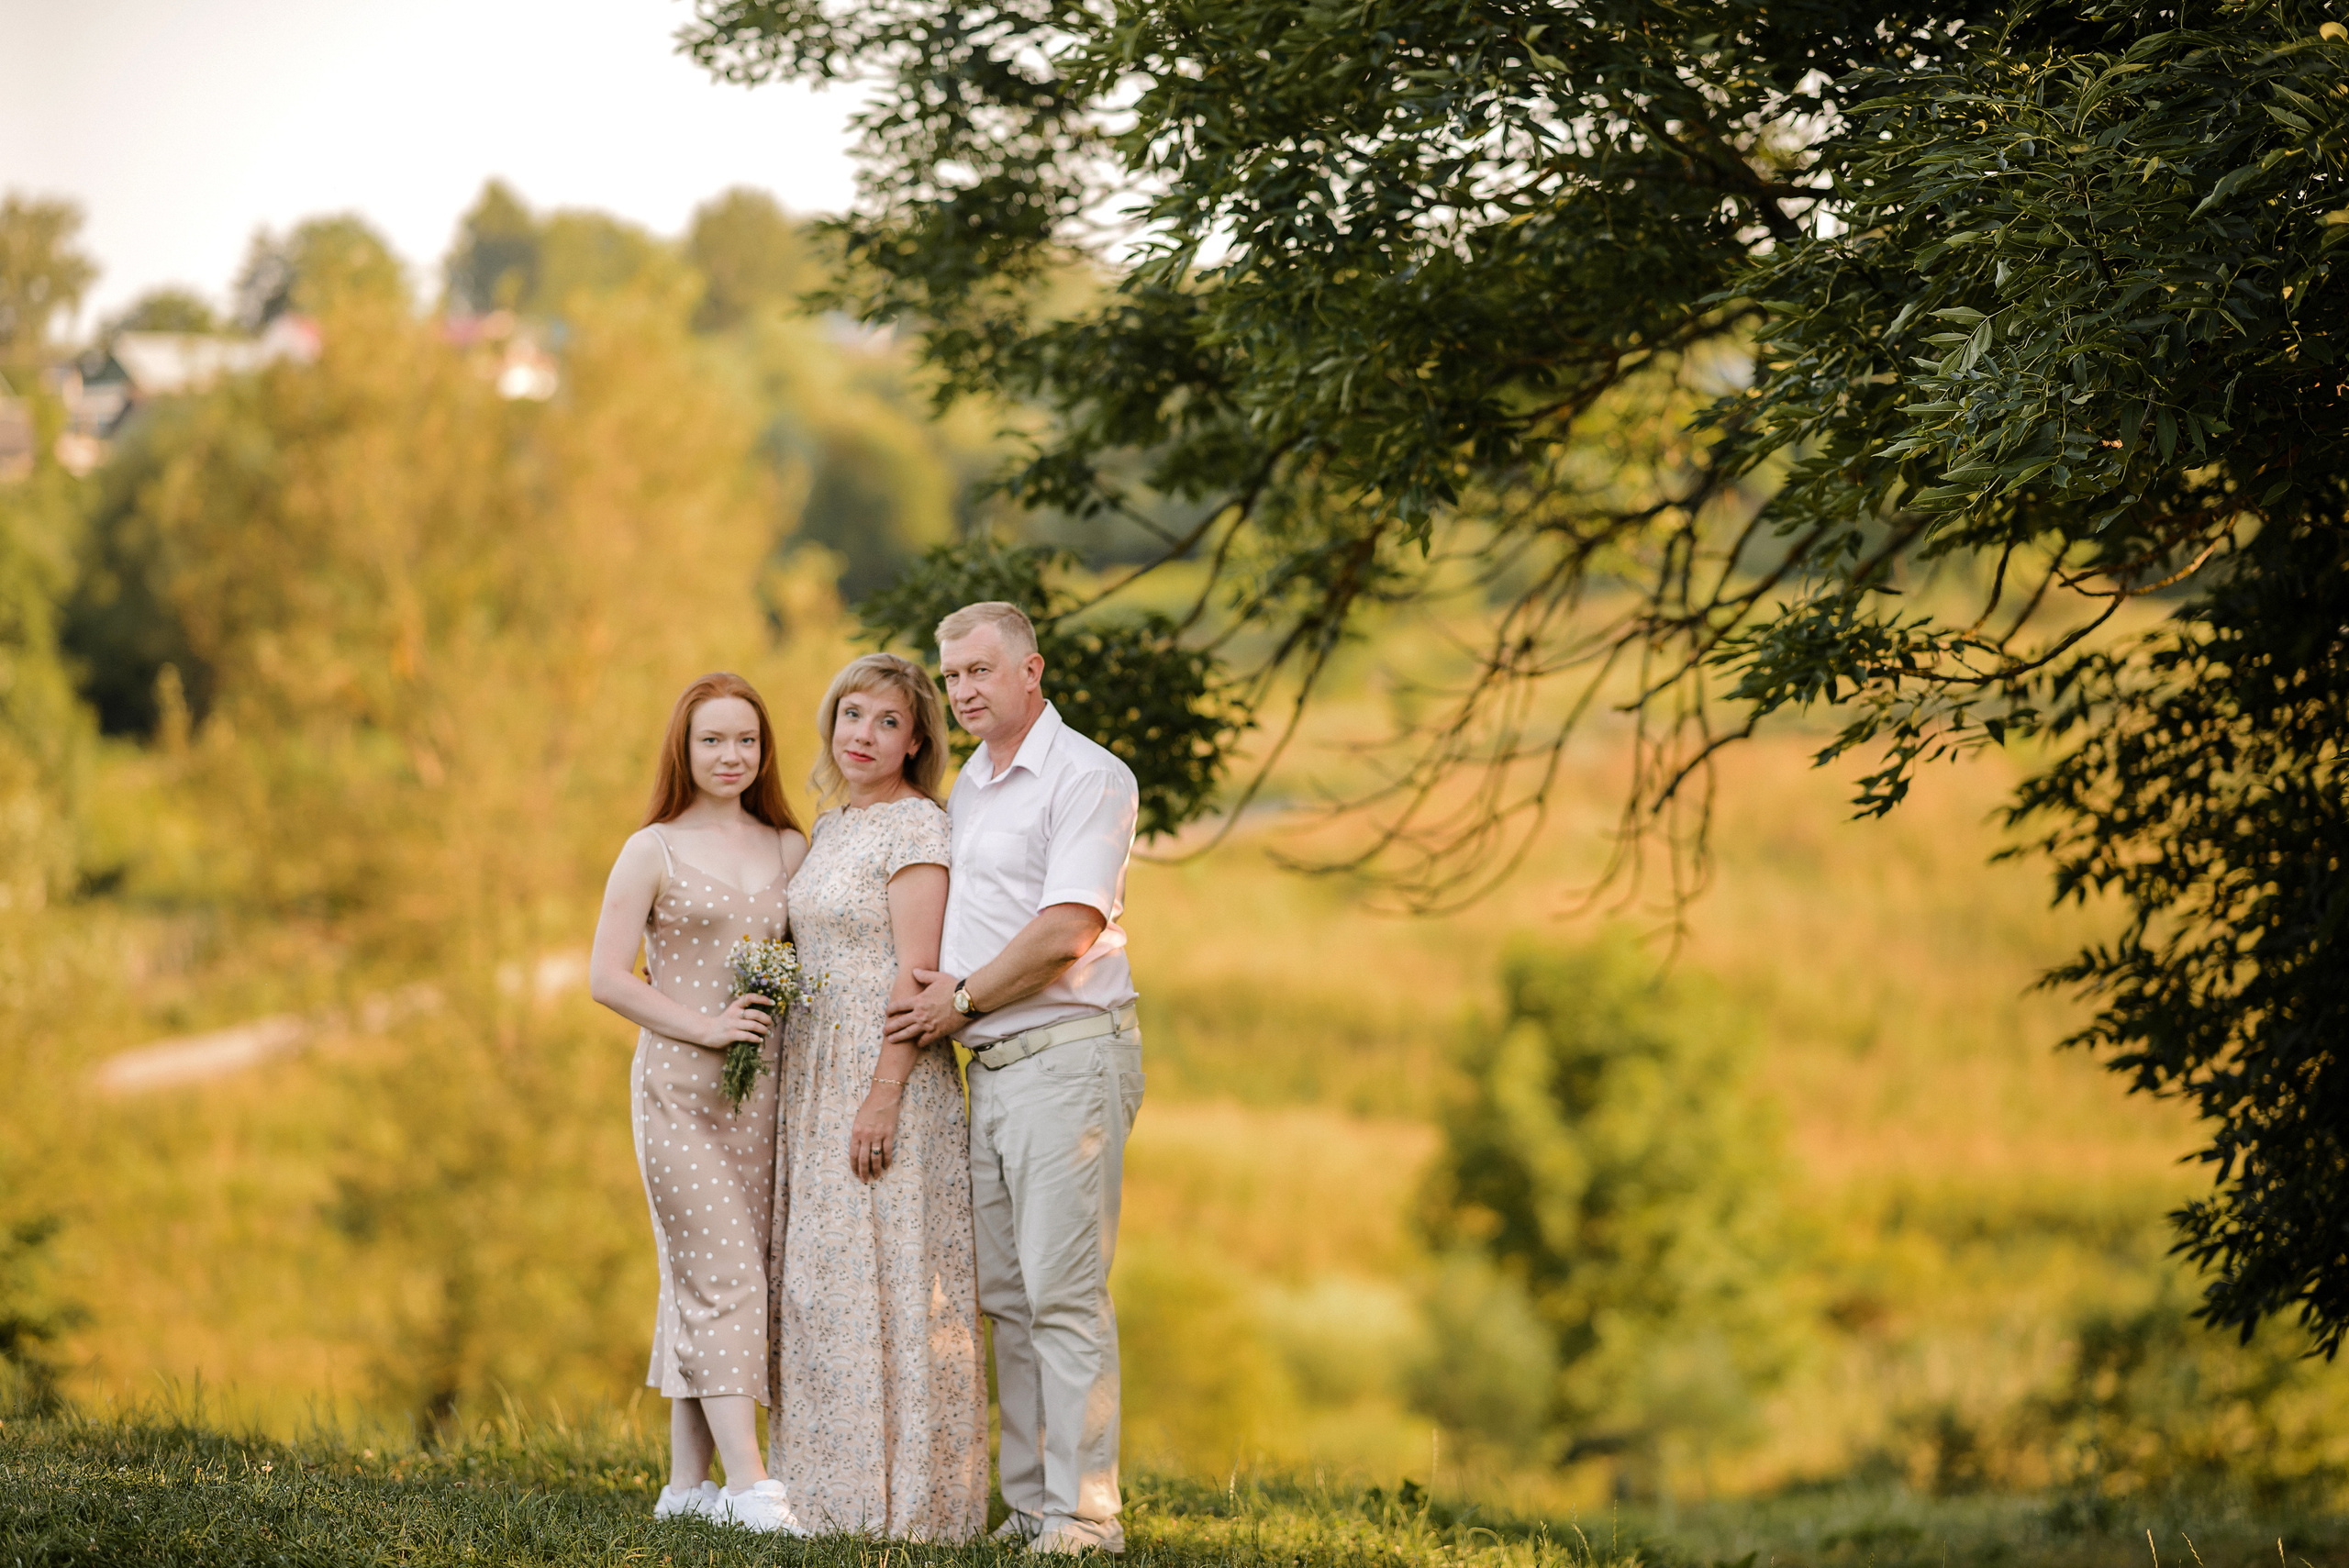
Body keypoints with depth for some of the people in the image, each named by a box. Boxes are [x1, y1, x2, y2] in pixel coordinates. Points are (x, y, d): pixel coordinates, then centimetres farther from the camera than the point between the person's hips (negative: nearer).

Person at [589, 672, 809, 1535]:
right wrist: (702, 1025, -14)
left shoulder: (790, 850, 11)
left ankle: (688, 1481, 12)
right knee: (724, 1275, -11)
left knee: (702, 1283, 8)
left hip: (763, 1091, 4)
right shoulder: (653, 852, -1)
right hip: (679, 1084, -4)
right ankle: (750, 1486, -16)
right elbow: (607, 977, -4)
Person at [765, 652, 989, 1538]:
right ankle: (834, 1491, 12)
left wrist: (883, 1094, -22)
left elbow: (916, 970, -16)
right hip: (816, 1081, 9)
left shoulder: (917, 826, -9)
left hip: (890, 1072, -9)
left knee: (888, 1282, -8)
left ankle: (904, 1499, -5)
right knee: (819, 1286, 8)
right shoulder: (831, 829, 17)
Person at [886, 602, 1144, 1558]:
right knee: (1005, 1292, 8)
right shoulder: (968, 786, 19)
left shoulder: (1087, 778, -8)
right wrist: (946, 992, 4)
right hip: (992, 1066, 9)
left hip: (1066, 1054, -9)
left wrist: (963, 1001, -8)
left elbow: (1067, 932, -16)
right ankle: (1029, 1504, 12)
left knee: (1064, 1291, -11)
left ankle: (1083, 1515, -10)